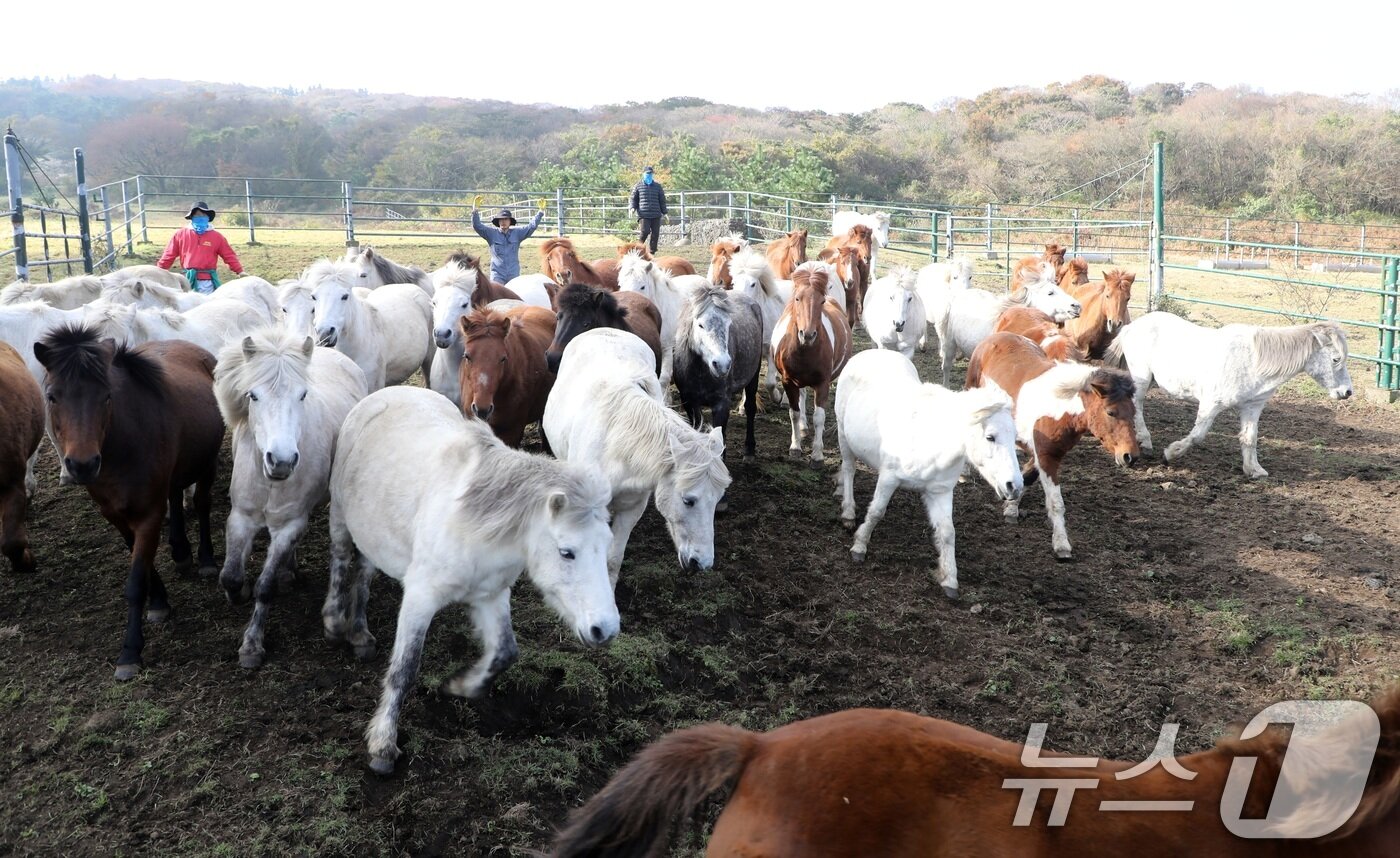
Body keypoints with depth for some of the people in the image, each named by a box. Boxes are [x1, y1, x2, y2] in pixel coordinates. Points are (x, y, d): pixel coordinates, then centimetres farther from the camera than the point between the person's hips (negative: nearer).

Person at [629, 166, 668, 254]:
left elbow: (662, 200, 18)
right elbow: (633, 198, 12)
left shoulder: (658, 186, 14)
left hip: (656, 215, 3)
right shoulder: (638, 186, 8)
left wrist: (664, 212, 14)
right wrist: (632, 207, -6)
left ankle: (652, 252, 8)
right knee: (644, 232, -16)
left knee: (655, 234, 0)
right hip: (643, 215, -3)